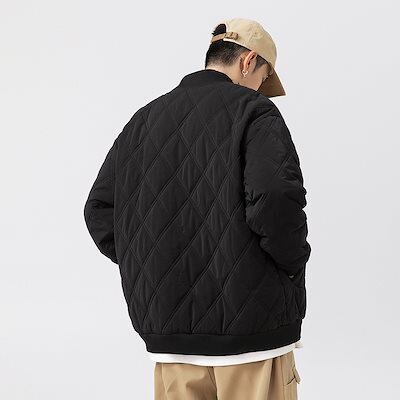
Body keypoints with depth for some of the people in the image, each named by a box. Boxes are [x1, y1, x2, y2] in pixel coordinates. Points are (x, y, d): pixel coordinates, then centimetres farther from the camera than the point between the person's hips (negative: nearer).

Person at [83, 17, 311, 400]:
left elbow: (99, 209, 12)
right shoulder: (253, 112, -6)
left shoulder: (144, 119, 12)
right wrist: (293, 264, -5)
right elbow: (276, 199, -21)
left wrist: (150, 268, 14)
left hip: (168, 331, 5)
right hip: (251, 324, -5)